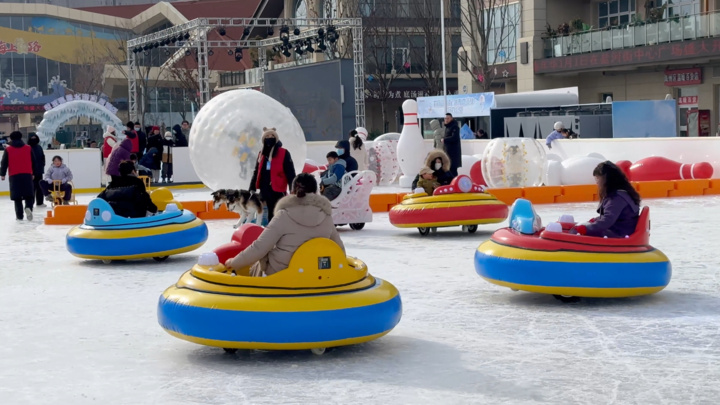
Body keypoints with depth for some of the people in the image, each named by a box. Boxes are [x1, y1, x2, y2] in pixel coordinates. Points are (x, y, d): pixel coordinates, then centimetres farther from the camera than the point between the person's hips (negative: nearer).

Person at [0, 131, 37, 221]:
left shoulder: (8, 149, 1)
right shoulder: (28, 148, 6)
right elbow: (33, 162, 10)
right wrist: (32, 173, 21)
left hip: (14, 176, -1)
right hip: (27, 175, 1)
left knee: (17, 197, 6)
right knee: (29, 194, 5)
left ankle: (19, 215, 5)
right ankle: (28, 207, -23)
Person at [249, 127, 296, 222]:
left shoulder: (283, 153, -6)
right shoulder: (262, 154, 12)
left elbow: (290, 172, -9)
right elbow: (256, 172, 18)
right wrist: (252, 188, 15)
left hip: (278, 190, -6)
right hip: (265, 189, 6)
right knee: (270, 214, 13)